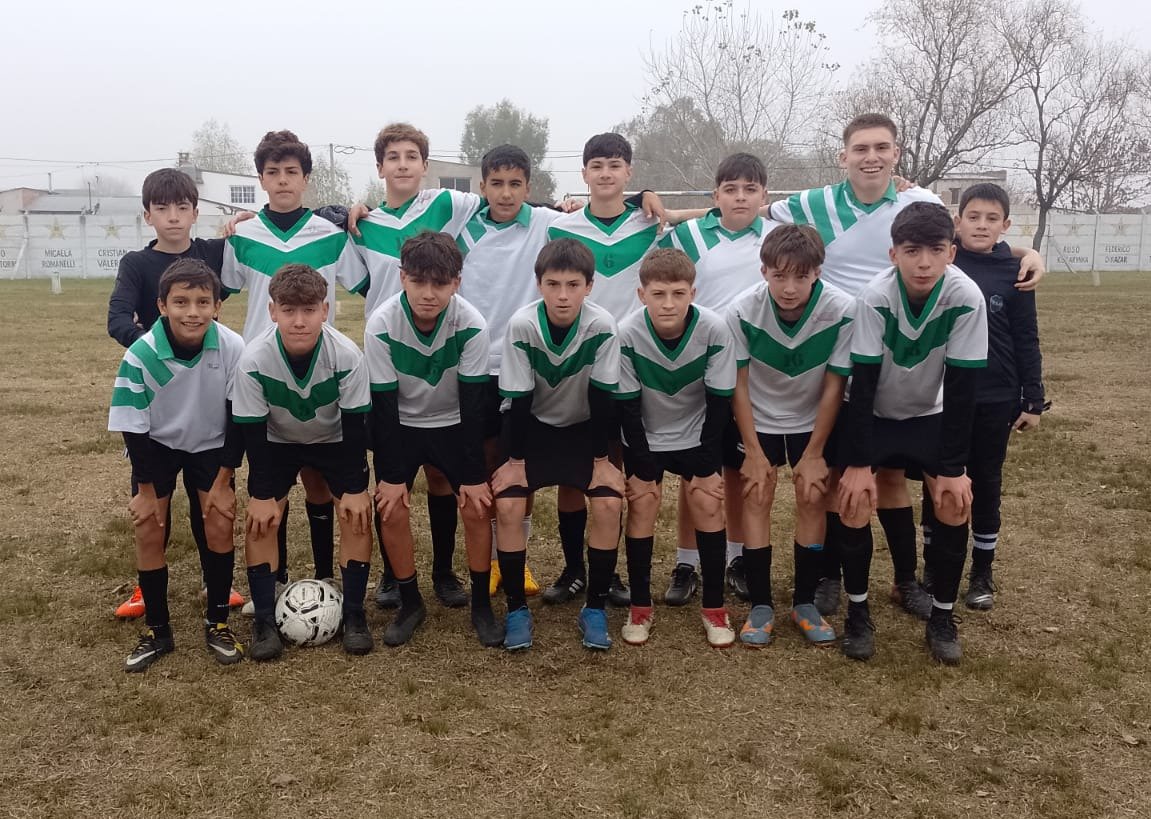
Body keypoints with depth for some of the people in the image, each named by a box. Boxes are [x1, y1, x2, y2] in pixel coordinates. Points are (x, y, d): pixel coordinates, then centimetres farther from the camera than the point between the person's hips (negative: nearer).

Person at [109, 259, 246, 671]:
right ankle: (157, 632, 12)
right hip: (156, 445, 0)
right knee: (149, 532, -5)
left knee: (220, 527, -9)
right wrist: (146, 490, -10)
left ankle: (217, 623, 11)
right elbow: (133, 427, -15)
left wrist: (223, 482, -11)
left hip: (211, 445, 0)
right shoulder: (140, 355, -28)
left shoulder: (233, 348, -26)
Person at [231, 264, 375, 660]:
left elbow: (355, 424, -20)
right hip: (277, 442, 0)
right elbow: (253, 431, -20)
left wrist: (355, 487, -18)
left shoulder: (347, 355, -31)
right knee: (259, 518, -13)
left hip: (334, 440, 0)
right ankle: (264, 619, -1)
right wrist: (261, 494, -18)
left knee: (357, 514, -13)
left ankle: (353, 612, 1)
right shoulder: (254, 359, -30)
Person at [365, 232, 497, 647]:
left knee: (478, 506, -10)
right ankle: (410, 603, 11)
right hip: (401, 426, 0)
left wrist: (474, 475, -15)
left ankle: (481, 604, 9)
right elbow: (383, 404, -18)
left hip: (453, 425, 0)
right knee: (392, 510, -10)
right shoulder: (381, 325, -25)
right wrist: (391, 475, -15)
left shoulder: (472, 325, -25)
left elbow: (473, 403, -18)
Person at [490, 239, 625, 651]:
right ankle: (516, 607, 1)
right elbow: (518, 399, -18)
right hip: (532, 426, 0)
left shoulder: (602, 326, -24)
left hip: (583, 428, 0)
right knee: (507, 505, -18)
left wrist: (602, 459, -12)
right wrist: (515, 460, -14)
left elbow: (602, 396, -16)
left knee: (609, 503, -18)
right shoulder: (522, 325, -25)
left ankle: (595, 607, 0)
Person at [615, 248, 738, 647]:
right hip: (644, 438, 0)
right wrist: (641, 469, -14)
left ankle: (714, 606, 7)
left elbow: (720, 402, -16)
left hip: (696, 435, 0)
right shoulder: (627, 334, -26)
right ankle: (640, 606, 7)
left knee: (708, 503, -8)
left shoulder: (714, 329, -26)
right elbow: (628, 407, -17)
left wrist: (708, 466, -13)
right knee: (642, 503, -9)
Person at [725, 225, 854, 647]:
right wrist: (753, 451, -12)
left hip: (812, 422, 0)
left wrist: (814, 454, -11)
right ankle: (761, 605, 5)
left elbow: (833, 387, -16)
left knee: (812, 499, -3)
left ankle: (805, 602, 12)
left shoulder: (843, 310, -27)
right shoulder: (742, 311, -27)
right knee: (756, 498, -5)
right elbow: (738, 384, -15)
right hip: (757, 420, 0)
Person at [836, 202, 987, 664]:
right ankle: (858, 611, 6)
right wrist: (858, 462, -24)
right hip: (871, 414, -1)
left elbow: (961, 389, -20)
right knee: (854, 501, -14)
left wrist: (953, 468, -18)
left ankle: (942, 616, 9)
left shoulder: (966, 298, -27)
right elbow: (862, 384, -24)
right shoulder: (875, 298, -29)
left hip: (929, 415, 1)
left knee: (955, 505, -11)